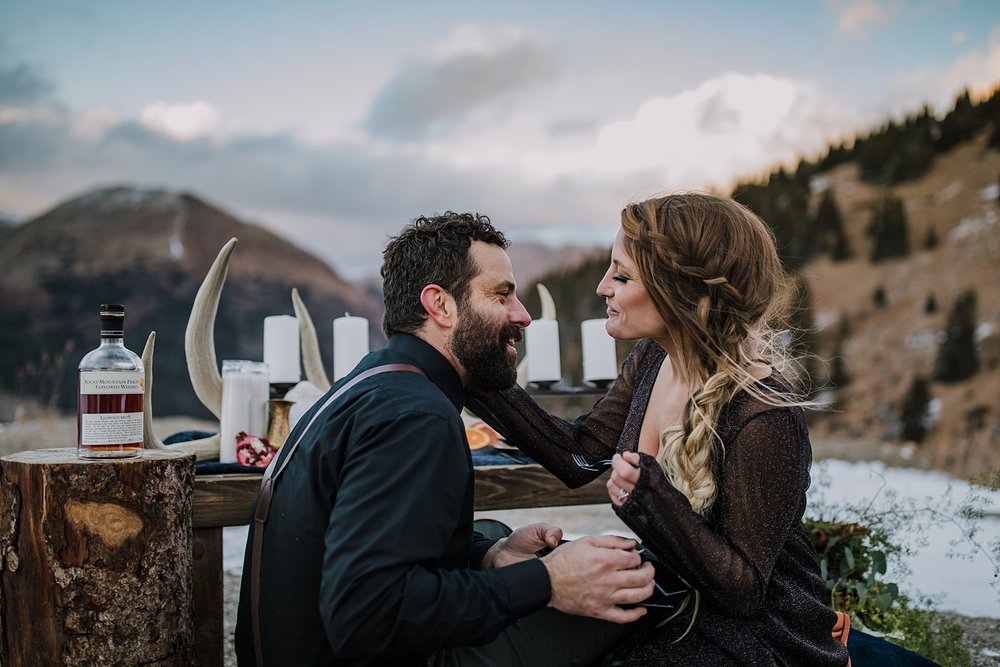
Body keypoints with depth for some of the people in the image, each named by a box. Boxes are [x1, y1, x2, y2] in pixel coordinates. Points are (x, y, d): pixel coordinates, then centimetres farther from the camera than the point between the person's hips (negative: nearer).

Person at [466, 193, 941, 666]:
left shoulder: (763, 418, -28)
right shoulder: (652, 359, -6)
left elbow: (742, 589, -21)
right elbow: (578, 455, 2)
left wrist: (652, 500, -35)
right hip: (673, 606, 7)